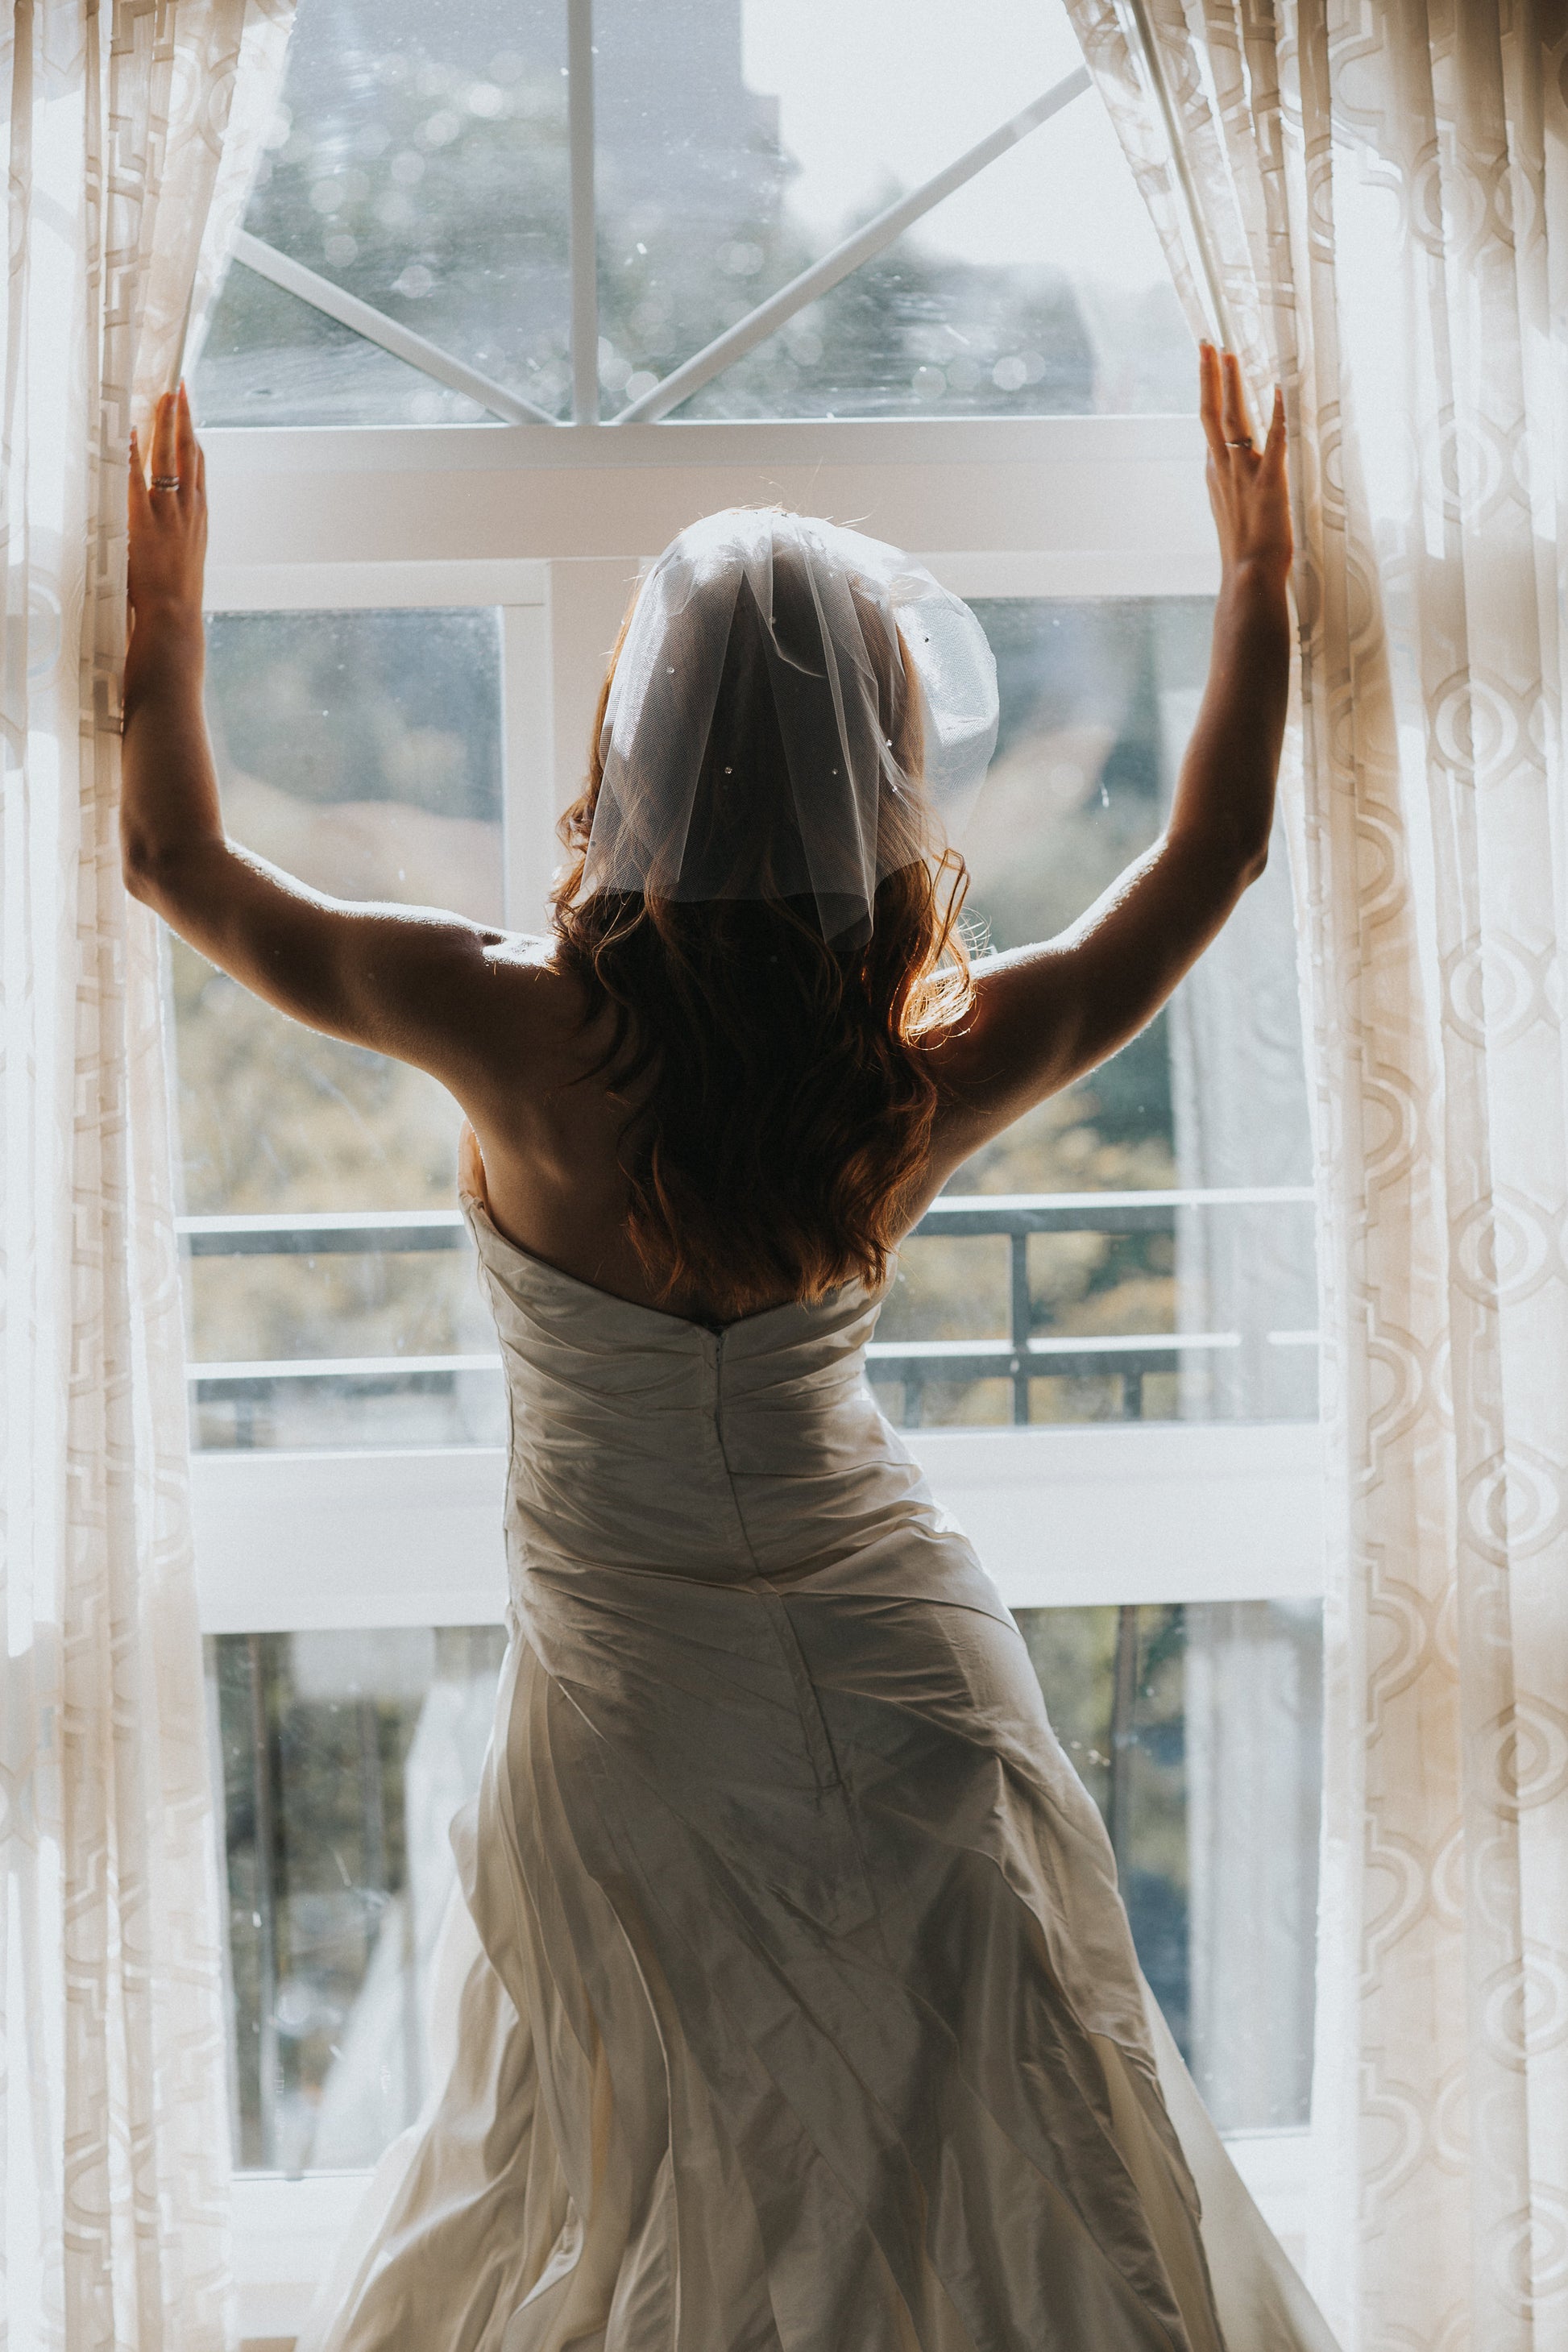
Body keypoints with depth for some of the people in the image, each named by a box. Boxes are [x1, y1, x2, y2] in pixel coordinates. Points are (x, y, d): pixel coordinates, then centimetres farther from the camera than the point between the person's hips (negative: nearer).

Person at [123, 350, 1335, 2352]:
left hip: (628, 1723, -1)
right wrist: (1259, 577, 12)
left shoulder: (527, 1038, -24)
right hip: (906, 1693, 2)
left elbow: (182, 865, -7)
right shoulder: (944, 1068, -18)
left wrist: (164, 614, 7)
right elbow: (1214, 851, 1)